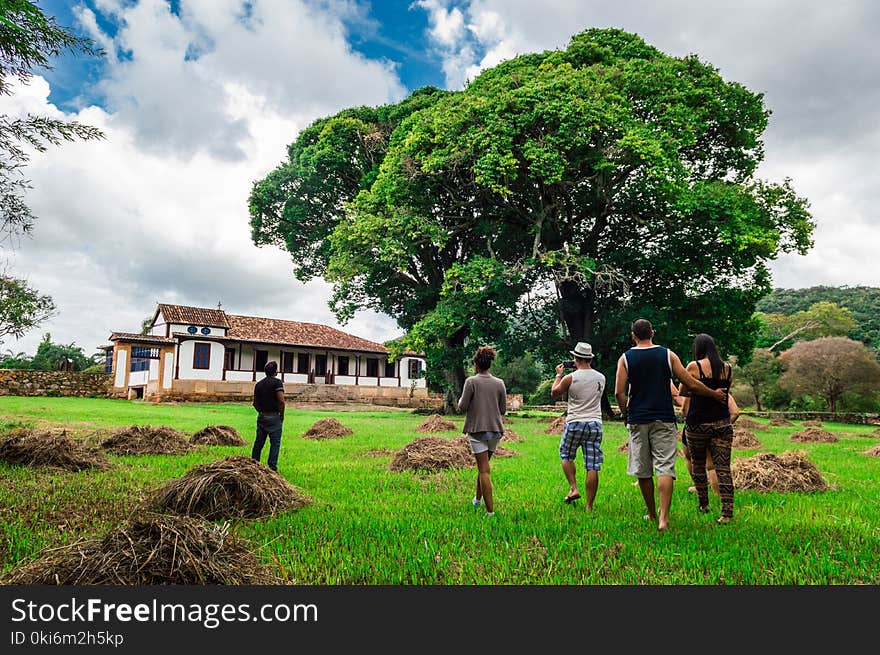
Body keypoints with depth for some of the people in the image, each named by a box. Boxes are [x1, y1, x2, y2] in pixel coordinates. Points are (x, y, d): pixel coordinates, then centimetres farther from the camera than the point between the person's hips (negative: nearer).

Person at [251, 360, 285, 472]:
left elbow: (255, 403, 14)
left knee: (258, 442, 13)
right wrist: (282, 415, -7)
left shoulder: (258, 384, 12)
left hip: (261, 416, 6)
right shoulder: (277, 382, -9)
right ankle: (272, 467, -4)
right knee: (275, 443, -2)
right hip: (273, 416, -6)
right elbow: (281, 401, -18)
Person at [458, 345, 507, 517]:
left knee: (484, 470, -2)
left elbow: (462, 407, -9)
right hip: (495, 430, 4)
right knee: (483, 466, 22)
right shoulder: (499, 383, 2)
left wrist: (460, 400, 13)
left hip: (477, 430, -4)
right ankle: (478, 499, 36)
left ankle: (490, 510, -5)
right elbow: (503, 409, 6)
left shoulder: (471, 381, -9)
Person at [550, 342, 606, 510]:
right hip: (595, 424, 3)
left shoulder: (570, 378, -8)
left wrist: (558, 375, 21)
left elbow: (554, 393, 7)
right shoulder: (601, 378, 4)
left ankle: (573, 488, 10)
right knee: (592, 467, 3)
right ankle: (589, 506, 6)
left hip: (574, 424, -3)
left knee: (566, 455, 22)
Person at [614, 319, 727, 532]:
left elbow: (619, 392, -7)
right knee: (665, 468, -2)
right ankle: (663, 518, -12)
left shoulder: (625, 358, 0)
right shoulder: (668, 355, 1)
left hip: (637, 420, 1)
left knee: (643, 470, 11)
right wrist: (715, 394, 17)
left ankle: (652, 514, 24)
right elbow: (691, 384, 2)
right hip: (663, 419, 0)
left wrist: (625, 414, 8)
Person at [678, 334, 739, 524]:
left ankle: (703, 504, 25)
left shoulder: (694, 366, -7)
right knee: (723, 468, 2)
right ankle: (727, 512, -3)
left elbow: (683, 393, 3)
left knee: (698, 465, 15)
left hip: (698, 424, -3)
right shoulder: (727, 368, 5)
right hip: (722, 424, 3)